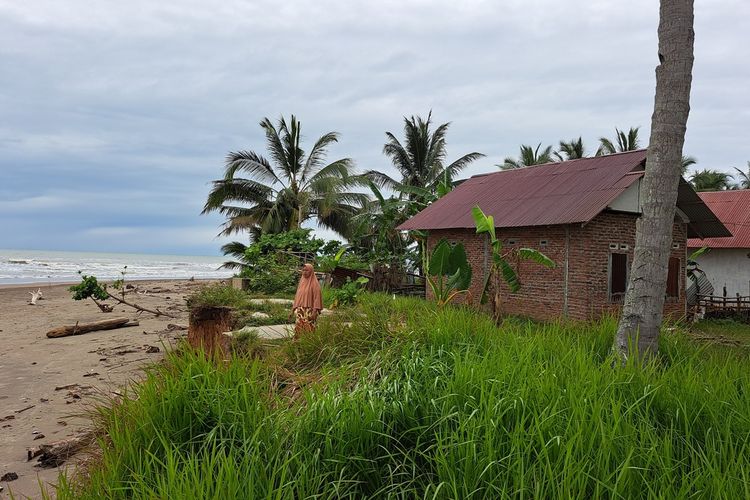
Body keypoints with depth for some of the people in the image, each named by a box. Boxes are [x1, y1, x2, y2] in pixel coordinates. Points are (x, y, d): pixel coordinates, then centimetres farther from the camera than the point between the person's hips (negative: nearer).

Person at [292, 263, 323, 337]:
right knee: (298, 329, 4)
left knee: (308, 329, -10)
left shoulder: (314, 283, -5)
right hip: (300, 311, 6)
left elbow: (317, 298, -11)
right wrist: (294, 310, 15)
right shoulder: (302, 282, 15)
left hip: (309, 311, -6)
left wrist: (314, 312, -18)